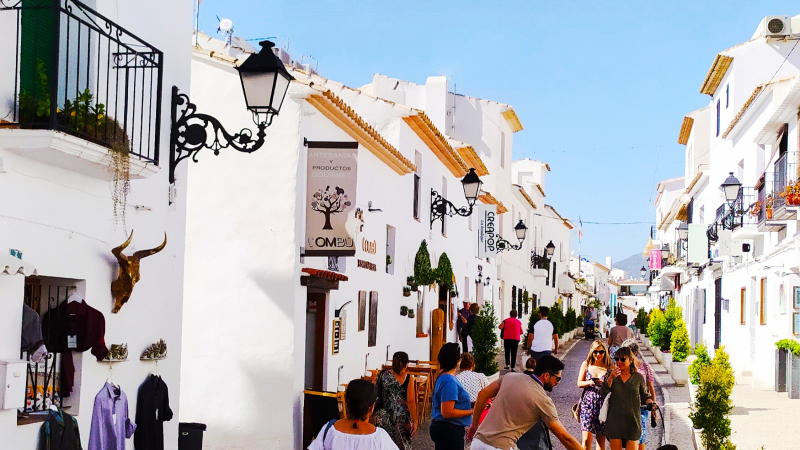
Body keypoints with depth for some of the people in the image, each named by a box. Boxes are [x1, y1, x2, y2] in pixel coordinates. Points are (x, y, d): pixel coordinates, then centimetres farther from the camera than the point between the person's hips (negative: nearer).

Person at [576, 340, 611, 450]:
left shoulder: (609, 367, 1)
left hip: (603, 404, 0)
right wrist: (591, 382, -12)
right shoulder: (586, 364, 6)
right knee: (586, 438, -9)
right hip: (587, 403, 0)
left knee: (601, 437, 6)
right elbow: (579, 383, 6)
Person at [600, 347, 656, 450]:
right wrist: (610, 379, -14)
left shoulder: (638, 377, 4)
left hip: (632, 420, -1)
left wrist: (650, 402, -6)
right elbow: (602, 393, -2)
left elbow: (644, 395, 15)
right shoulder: (612, 375, 6)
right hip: (614, 420, 1)